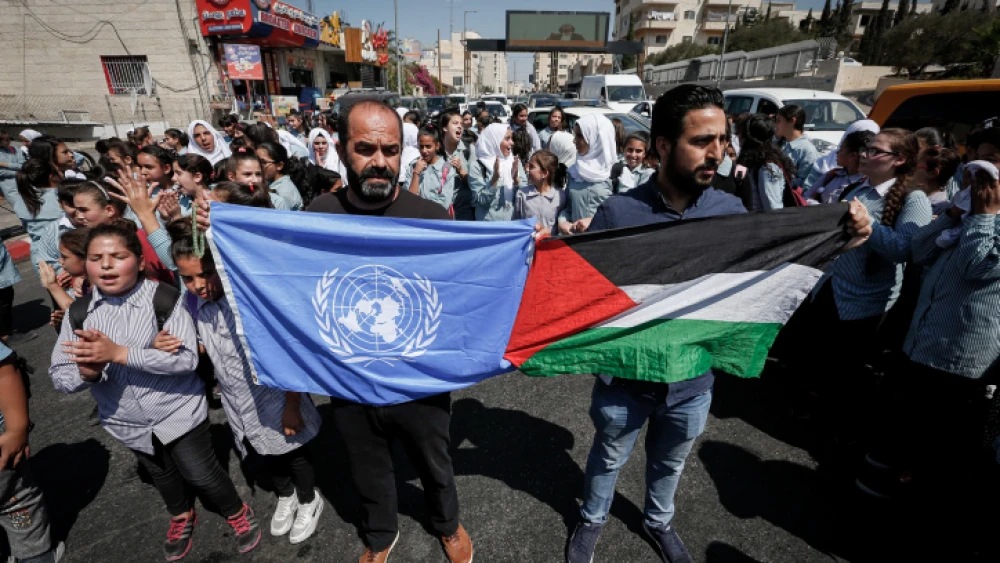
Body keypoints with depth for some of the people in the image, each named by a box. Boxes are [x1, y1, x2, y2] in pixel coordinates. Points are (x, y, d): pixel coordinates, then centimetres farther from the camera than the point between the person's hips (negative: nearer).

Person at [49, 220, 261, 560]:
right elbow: (59, 377, -6)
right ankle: (181, 516, 57)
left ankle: (237, 513, 39)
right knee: (161, 473, 28)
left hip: (178, 411, -5)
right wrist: (86, 372, -29)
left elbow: (187, 357, -30)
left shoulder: (164, 298, -22)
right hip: (126, 423, 5)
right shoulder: (78, 313, -8)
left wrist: (118, 353, -35)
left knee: (200, 473, 9)